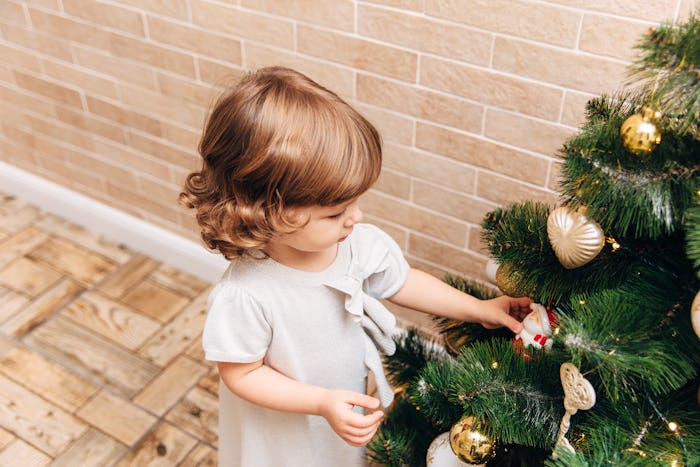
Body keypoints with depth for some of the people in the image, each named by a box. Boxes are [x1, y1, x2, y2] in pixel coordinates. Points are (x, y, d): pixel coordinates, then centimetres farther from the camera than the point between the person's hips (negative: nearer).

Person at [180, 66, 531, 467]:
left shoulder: (364, 244, -21)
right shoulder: (245, 296, -36)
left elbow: (403, 282, 0)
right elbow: (242, 374, -22)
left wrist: (478, 309, 1)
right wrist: (323, 403, -30)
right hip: (285, 433, -4)